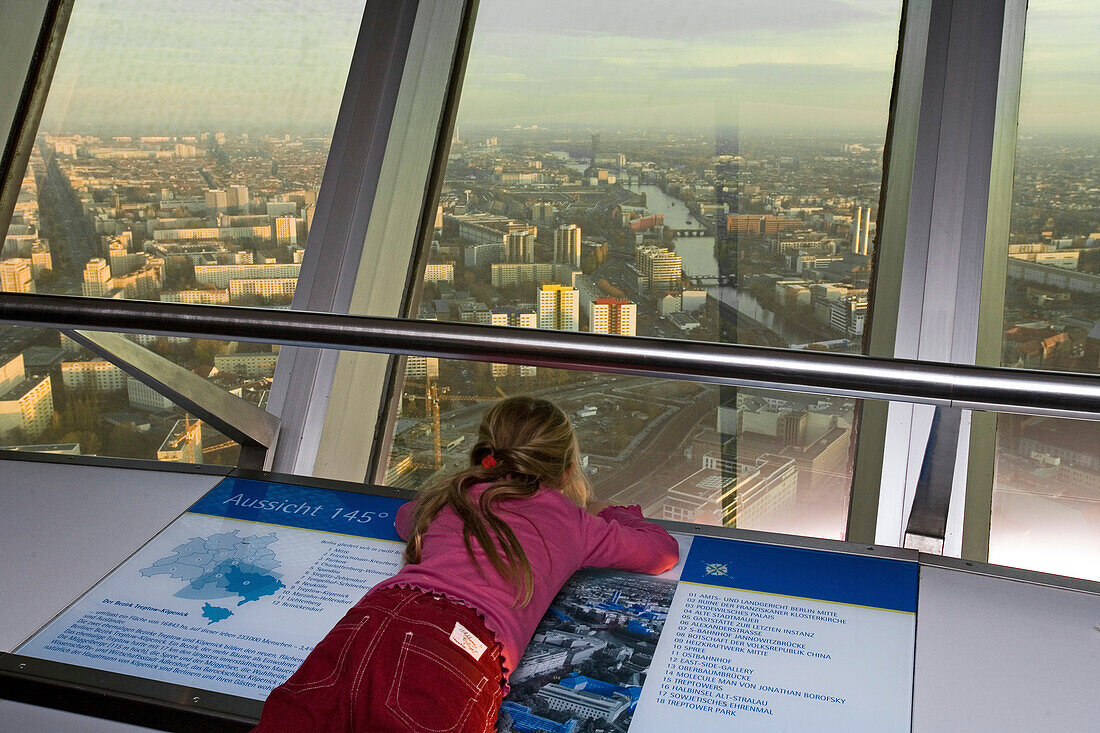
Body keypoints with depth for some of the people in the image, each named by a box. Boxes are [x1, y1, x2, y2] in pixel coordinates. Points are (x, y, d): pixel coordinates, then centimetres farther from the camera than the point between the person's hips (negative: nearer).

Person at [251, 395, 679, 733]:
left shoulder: (447, 497, 36)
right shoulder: (574, 522, 27)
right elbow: (665, 550, 44)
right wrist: (611, 516, 63)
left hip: (373, 617, 4)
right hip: (459, 652, -3)